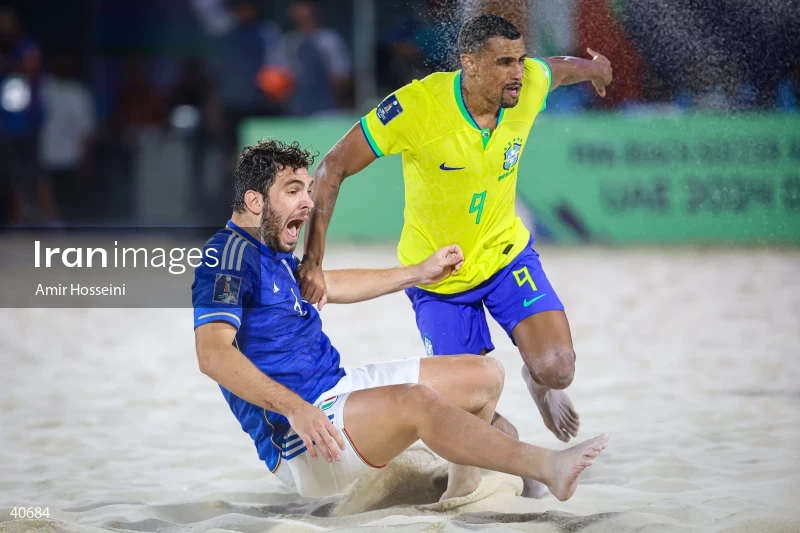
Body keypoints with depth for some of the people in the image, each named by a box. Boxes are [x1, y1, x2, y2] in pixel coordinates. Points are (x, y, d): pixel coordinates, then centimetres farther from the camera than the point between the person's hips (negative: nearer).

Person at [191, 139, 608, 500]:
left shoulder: (269, 252, 15)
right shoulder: (230, 256, -17)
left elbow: (328, 286, 35)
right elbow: (213, 354, -29)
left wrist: (418, 273, 37)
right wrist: (294, 408, -38)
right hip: (299, 440, -11)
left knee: (483, 375, 11)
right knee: (417, 400, -35)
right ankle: (545, 466, -39)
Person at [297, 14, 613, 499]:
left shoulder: (531, 85, -17)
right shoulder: (417, 106, -29)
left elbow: (563, 68, 10)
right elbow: (334, 168, -24)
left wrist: (594, 68, 34)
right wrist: (313, 262, -29)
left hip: (506, 253, 2)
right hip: (437, 274, -2)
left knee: (557, 369, -17)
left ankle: (538, 382, 22)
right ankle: (505, 441, 33)